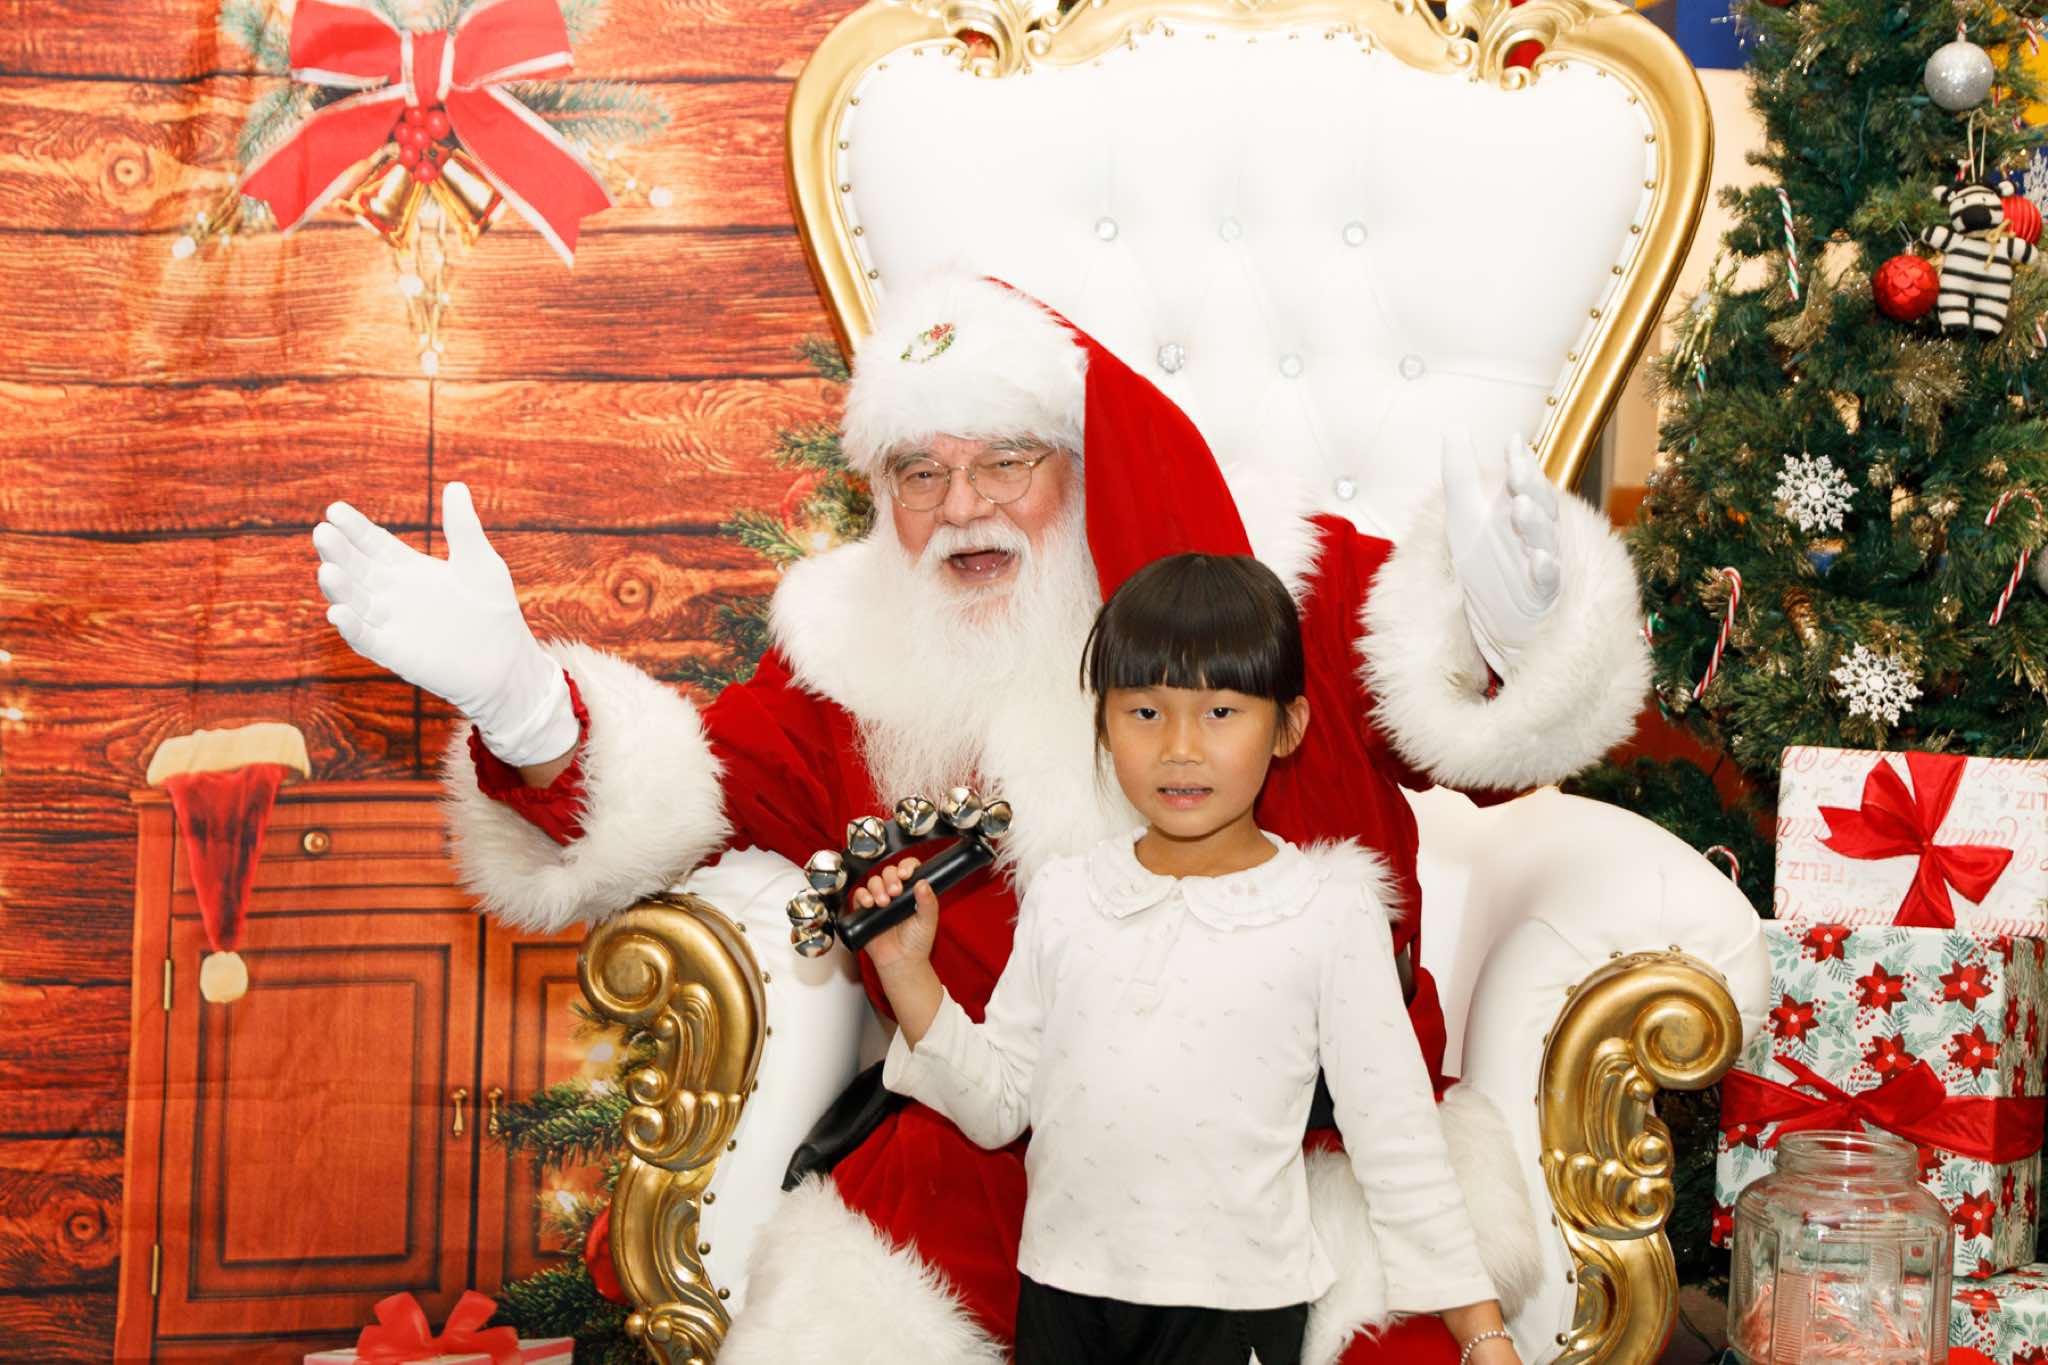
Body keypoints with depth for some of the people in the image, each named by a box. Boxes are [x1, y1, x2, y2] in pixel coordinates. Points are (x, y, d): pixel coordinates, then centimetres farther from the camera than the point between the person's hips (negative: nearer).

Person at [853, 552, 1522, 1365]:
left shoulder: (1330, 912, -5)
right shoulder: (1063, 896, 3)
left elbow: (1395, 1140, -2)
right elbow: (997, 1104, 5)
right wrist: (908, 971, -5)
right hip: (1060, 1294, 3)